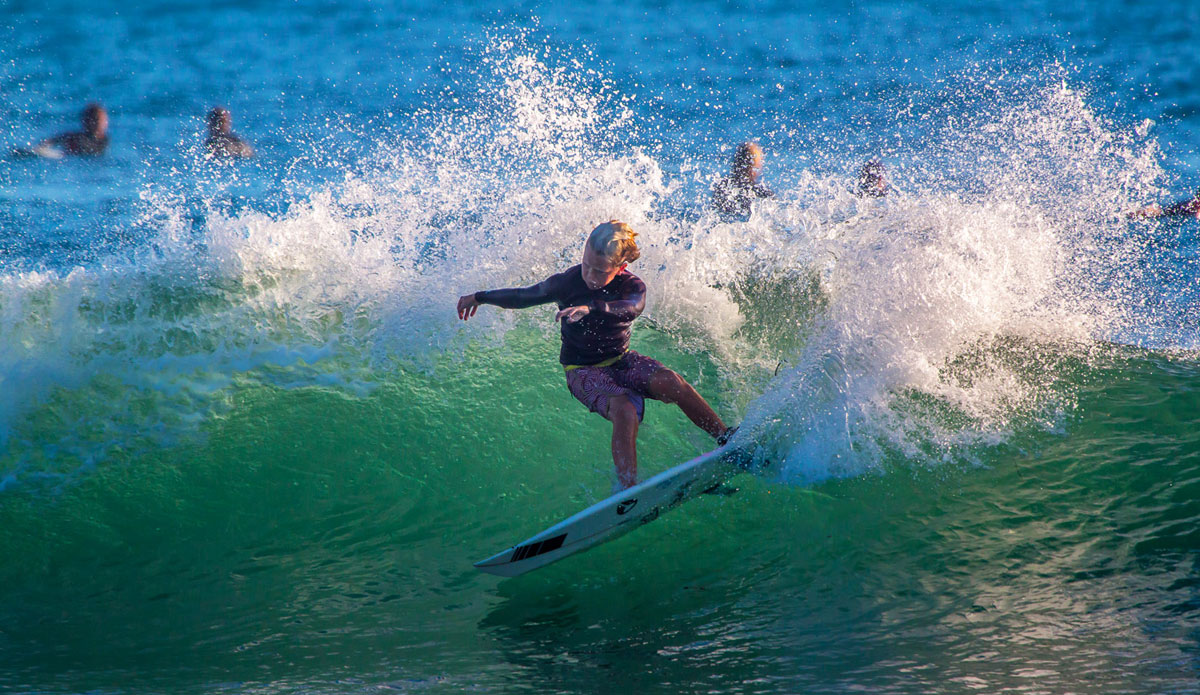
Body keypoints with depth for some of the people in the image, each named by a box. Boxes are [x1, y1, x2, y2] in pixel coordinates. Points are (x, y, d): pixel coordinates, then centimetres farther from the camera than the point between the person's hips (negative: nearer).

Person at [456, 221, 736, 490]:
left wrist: (590, 308, -55)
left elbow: (633, 307, -38)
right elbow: (524, 296, 4)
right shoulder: (567, 282, -13)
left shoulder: (632, 286, -13)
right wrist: (479, 297, 10)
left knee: (671, 383, -28)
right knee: (624, 412, -34)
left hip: (622, 360, 3)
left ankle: (727, 439, -16)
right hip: (584, 371, -3)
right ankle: (627, 489, -39)